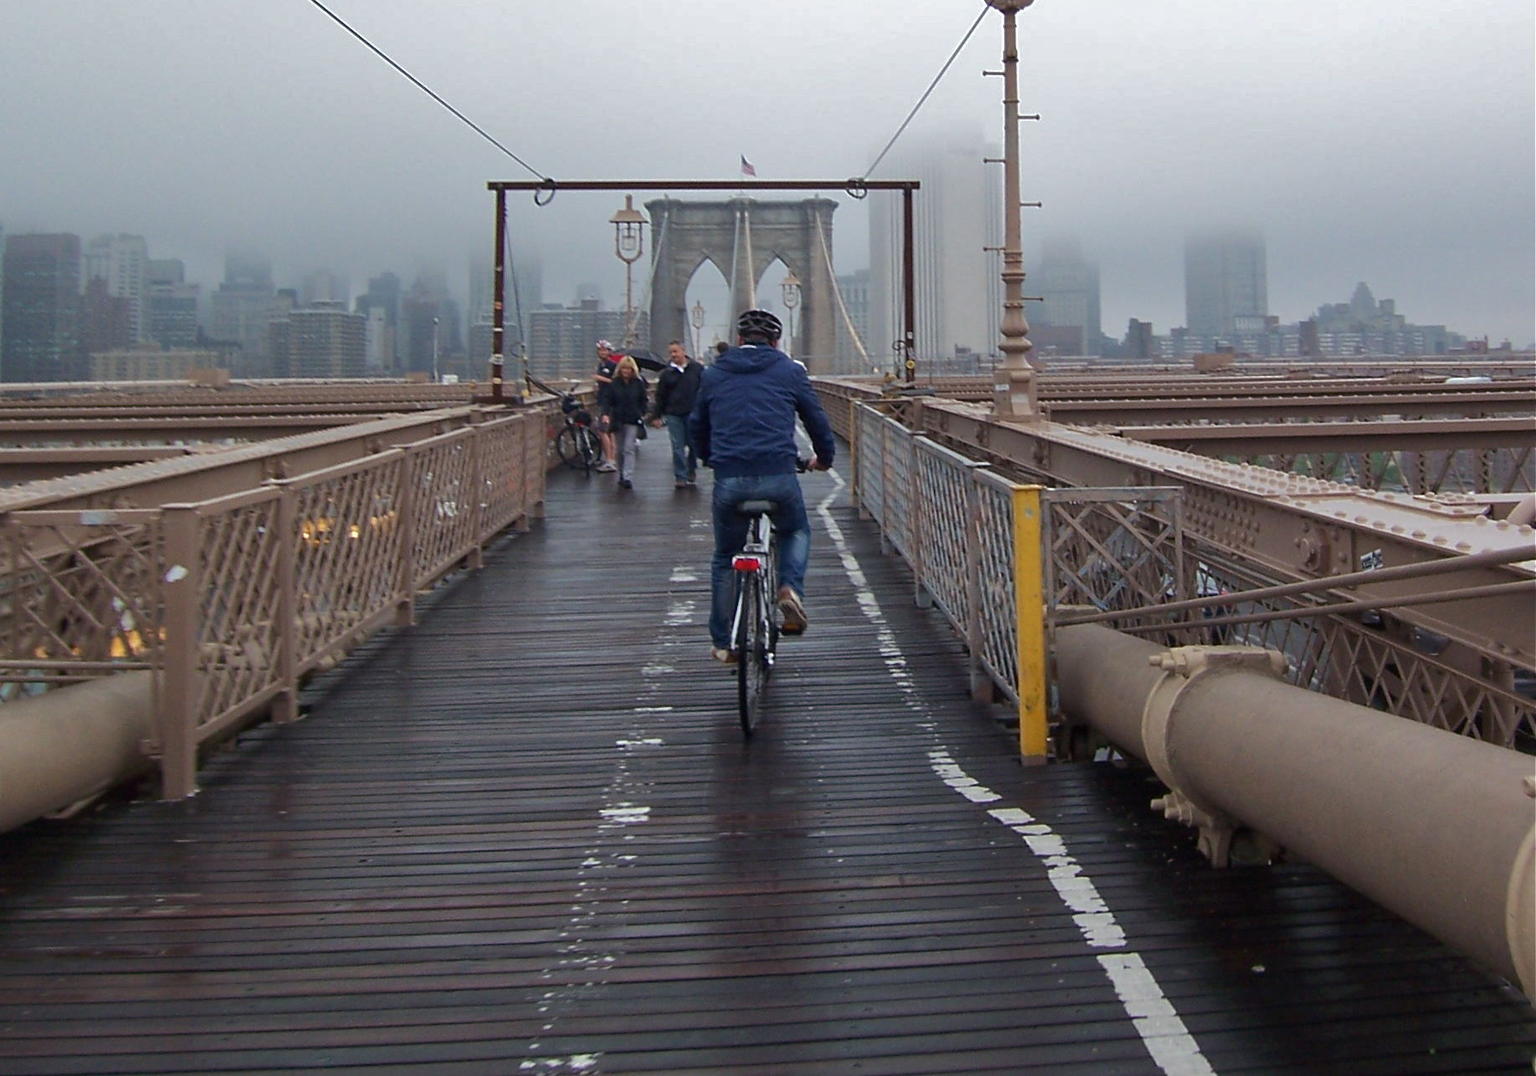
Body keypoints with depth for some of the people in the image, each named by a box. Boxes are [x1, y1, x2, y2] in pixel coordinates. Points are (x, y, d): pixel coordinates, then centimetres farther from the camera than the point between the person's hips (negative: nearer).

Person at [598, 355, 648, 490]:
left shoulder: (639, 383, 2)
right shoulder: (613, 383, 0)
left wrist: (642, 414, -1)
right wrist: (605, 413, -21)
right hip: (617, 420, 2)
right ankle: (621, 475, 23)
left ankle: (628, 478, -15)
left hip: (633, 420, -2)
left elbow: (643, 400, 8)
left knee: (629, 448, -10)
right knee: (619, 450, 9)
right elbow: (606, 399, -7)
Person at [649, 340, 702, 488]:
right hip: (673, 415, 1)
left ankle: (691, 470, 29)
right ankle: (680, 477, 3)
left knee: (693, 444, 7)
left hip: (693, 413, -1)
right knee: (677, 447, -1)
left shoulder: (697, 369, 0)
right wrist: (656, 416, 6)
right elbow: (660, 396, 8)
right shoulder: (667, 373, 5)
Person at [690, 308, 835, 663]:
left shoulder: (712, 374, 16)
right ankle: (790, 588, 0)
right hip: (779, 476, -1)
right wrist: (824, 456, 34)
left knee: (724, 558, 17)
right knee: (797, 532, 27)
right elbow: (816, 418, 16)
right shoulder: (790, 371, 10)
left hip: (728, 479, 1)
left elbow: (696, 424, 25)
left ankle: (723, 643, 21)